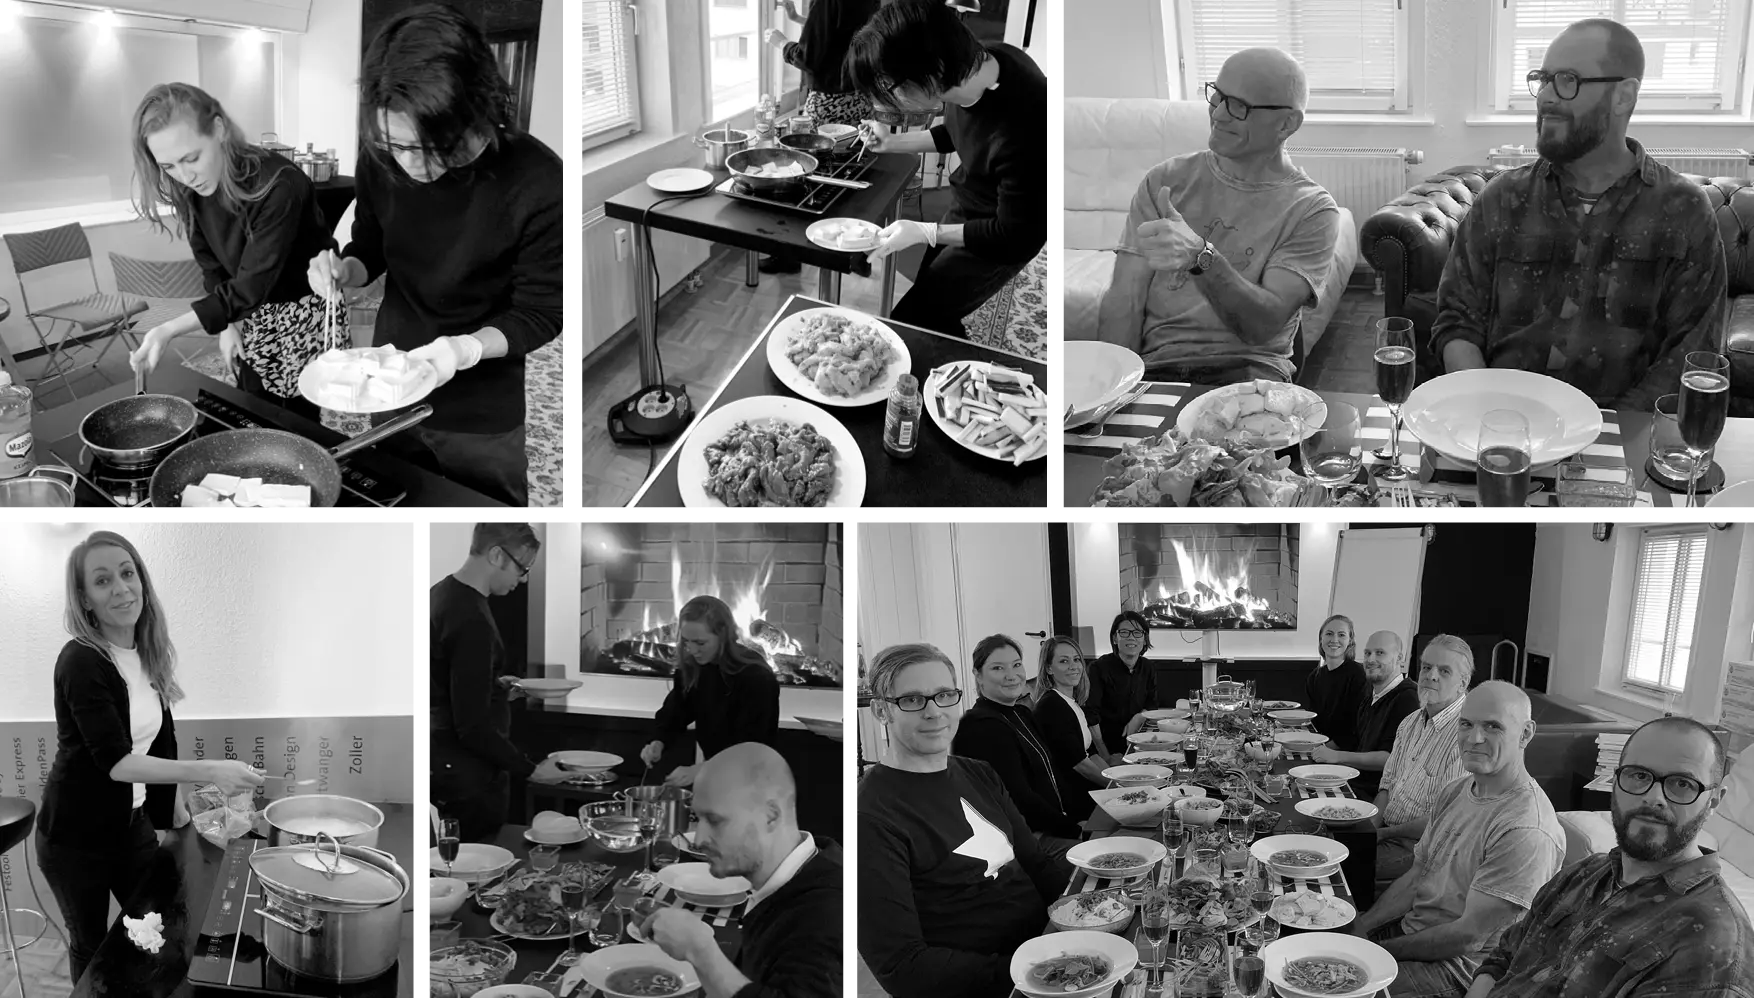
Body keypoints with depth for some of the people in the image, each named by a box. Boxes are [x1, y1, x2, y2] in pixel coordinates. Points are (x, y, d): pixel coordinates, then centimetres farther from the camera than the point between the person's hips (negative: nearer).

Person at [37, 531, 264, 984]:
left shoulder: (149, 653, 0)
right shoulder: (81, 662, -22)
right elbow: (114, 760, -30)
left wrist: (178, 810, 11)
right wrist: (208, 771, -37)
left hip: (132, 821, 6)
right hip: (76, 834, -6)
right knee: (91, 946, 10)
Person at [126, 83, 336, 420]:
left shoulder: (279, 185, -31)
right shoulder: (190, 189, -11)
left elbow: (251, 286, -31)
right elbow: (213, 267, 5)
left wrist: (168, 330, -37)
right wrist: (228, 323, -6)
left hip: (306, 319, -5)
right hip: (251, 321, 5)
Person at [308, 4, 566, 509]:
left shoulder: (537, 183, -26)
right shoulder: (382, 161, -13)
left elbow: (541, 312, -16)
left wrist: (468, 348, -33)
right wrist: (345, 270, -15)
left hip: (482, 422, -4)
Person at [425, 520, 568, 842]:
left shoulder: (442, 592, 7)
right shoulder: (471, 619, -24)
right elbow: (472, 727, -25)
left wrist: (494, 685, 18)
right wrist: (531, 770, -18)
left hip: (442, 764, 10)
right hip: (468, 776, -10)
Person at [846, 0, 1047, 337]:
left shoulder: (1020, 132, -41)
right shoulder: (981, 59, -17)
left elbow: (1016, 238, -26)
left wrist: (923, 232, -23)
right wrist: (893, 142, -2)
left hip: (997, 242, -8)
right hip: (966, 210, 8)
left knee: (911, 322, -3)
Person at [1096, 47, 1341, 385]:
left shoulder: (1311, 210, 2)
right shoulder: (1166, 180, 11)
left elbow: (1263, 327, -11)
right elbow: (1124, 303, 4)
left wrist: (1200, 258, -28)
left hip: (1247, 370, -1)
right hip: (1153, 368, 1)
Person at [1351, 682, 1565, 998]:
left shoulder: (1526, 830, -24)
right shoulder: (1456, 792, 6)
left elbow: (1469, 936, -22)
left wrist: (1382, 950, -16)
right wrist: (1361, 926, -4)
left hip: (1458, 965, -8)